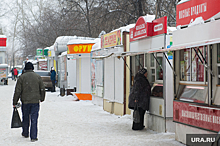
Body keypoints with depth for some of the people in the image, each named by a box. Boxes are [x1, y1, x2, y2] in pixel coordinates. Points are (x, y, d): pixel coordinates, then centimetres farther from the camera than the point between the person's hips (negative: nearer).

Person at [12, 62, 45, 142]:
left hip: (25, 101, 0)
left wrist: (14, 102, 1)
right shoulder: (38, 77, 2)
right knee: (34, 119, 0)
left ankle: (25, 133, 32)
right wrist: (42, 98, 23)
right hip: (35, 101, 0)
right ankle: (33, 137, -4)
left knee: (25, 118, 17)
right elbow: (42, 89, 8)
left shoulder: (22, 77, -3)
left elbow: (17, 91, -5)